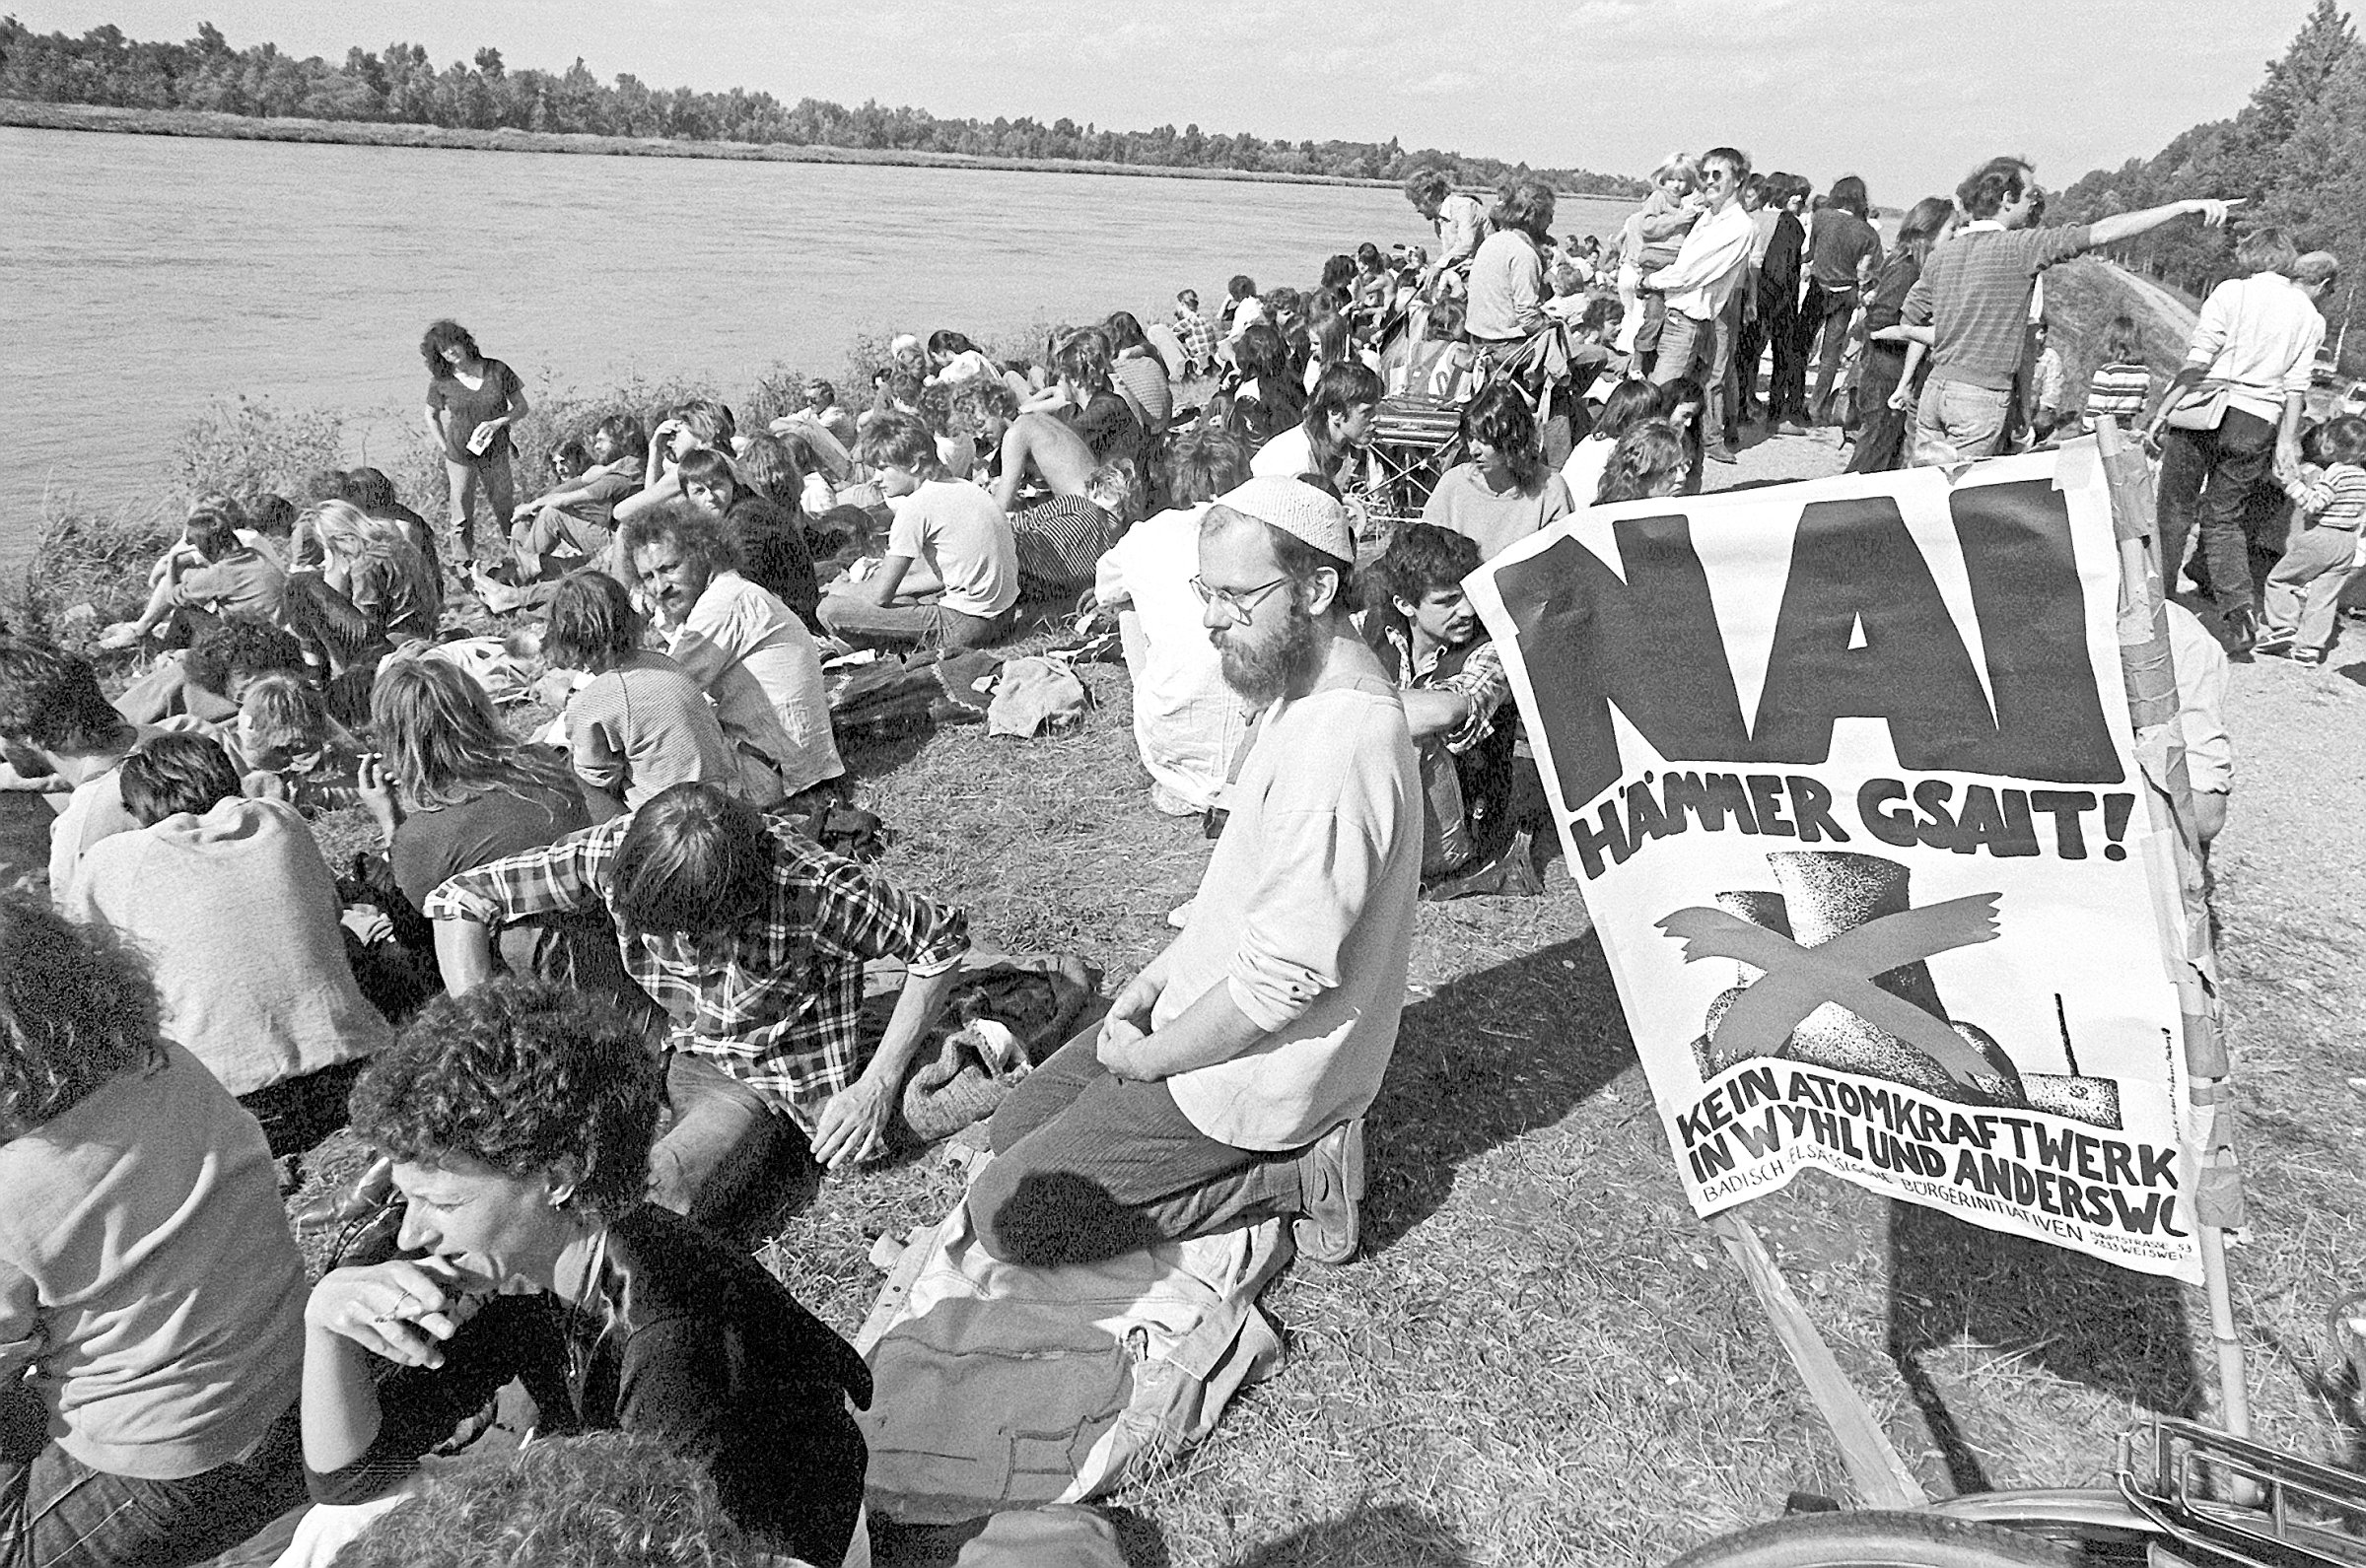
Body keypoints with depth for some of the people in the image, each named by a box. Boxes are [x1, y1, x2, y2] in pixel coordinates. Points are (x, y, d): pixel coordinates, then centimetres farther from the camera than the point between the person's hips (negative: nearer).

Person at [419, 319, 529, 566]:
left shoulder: (497, 371, -10)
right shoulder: (441, 382, -8)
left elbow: (521, 407, -3)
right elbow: (431, 416, 8)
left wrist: (498, 423, -19)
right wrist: (445, 449, 0)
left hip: (495, 453, 0)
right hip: (459, 457, 0)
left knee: (504, 507, 13)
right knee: (462, 515, 6)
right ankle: (466, 565, 22)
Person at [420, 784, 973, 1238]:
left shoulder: (814, 887, -31)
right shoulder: (614, 851, -21)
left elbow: (943, 938, -17)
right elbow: (458, 899, -9)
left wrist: (876, 1085, -17)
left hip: (772, 1082, -5)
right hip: (670, 1051, 5)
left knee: (652, 1207, -27)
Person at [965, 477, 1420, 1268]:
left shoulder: (1339, 746, -31)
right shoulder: (1305, 690, 3)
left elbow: (1283, 980, -29)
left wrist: (1150, 1058, -14)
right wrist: (1158, 978, 6)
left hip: (1260, 1072, -10)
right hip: (1207, 1010, 10)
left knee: (1007, 1212, -7)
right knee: (1011, 1129, 17)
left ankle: (1294, 1177, -2)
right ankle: (1285, 1149, 11)